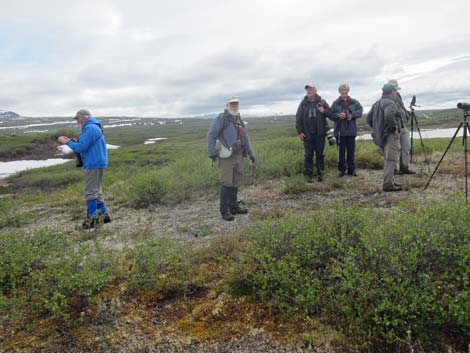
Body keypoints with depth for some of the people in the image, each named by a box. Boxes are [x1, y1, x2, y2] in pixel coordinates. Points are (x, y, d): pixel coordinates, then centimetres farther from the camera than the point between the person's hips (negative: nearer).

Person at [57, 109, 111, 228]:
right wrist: (71, 140, 13)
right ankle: (103, 214, 19)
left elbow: (81, 148, -18)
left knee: (90, 192, -6)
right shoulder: (95, 127, 18)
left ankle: (91, 219, -2)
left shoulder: (89, 128, -15)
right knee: (96, 190, 16)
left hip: (93, 165, -10)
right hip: (98, 163, 10)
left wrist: (67, 142, -5)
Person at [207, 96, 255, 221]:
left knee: (236, 182, 11)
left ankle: (234, 206, 22)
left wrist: (251, 153, 20)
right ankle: (225, 211, -3)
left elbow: (245, 138, 24)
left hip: (238, 156, 7)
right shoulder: (221, 118, -5)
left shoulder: (239, 120, 18)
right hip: (226, 156, -7)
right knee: (227, 183, -8)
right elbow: (211, 135, -11)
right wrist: (212, 153, -18)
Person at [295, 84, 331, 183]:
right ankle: (308, 175, 6)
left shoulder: (322, 102, 4)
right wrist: (299, 132, -2)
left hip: (320, 134, 0)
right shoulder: (303, 104, 4)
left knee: (320, 154, 6)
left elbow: (330, 113, 5)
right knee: (308, 155, 1)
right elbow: (298, 118, 5)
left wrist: (324, 111, -17)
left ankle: (320, 173, 15)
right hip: (307, 134, 0)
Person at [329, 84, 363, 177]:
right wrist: (338, 115, -20)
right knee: (341, 151, 3)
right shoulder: (335, 103, 1)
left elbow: (360, 111, -2)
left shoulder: (354, 102, 5)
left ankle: (351, 169, 20)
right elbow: (331, 115, -2)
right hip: (340, 131, -1)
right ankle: (341, 170, 13)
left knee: (351, 151, 9)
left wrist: (352, 115, -17)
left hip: (351, 130, 2)